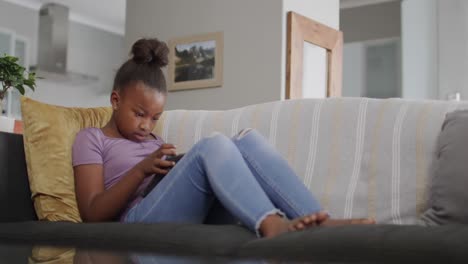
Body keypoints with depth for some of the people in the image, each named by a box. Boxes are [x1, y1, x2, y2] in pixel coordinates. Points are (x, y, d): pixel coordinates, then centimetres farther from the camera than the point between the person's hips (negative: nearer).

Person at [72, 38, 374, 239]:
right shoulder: (91, 139, 12)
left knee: (248, 140, -19)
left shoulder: (154, 141, 32)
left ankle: (322, 223, -36)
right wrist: (142, 169, -11)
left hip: (194, 217, 6)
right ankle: (272, 225, -54)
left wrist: (178, 170, 1)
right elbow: (92, 214, -1)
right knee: (212, 145, -30)